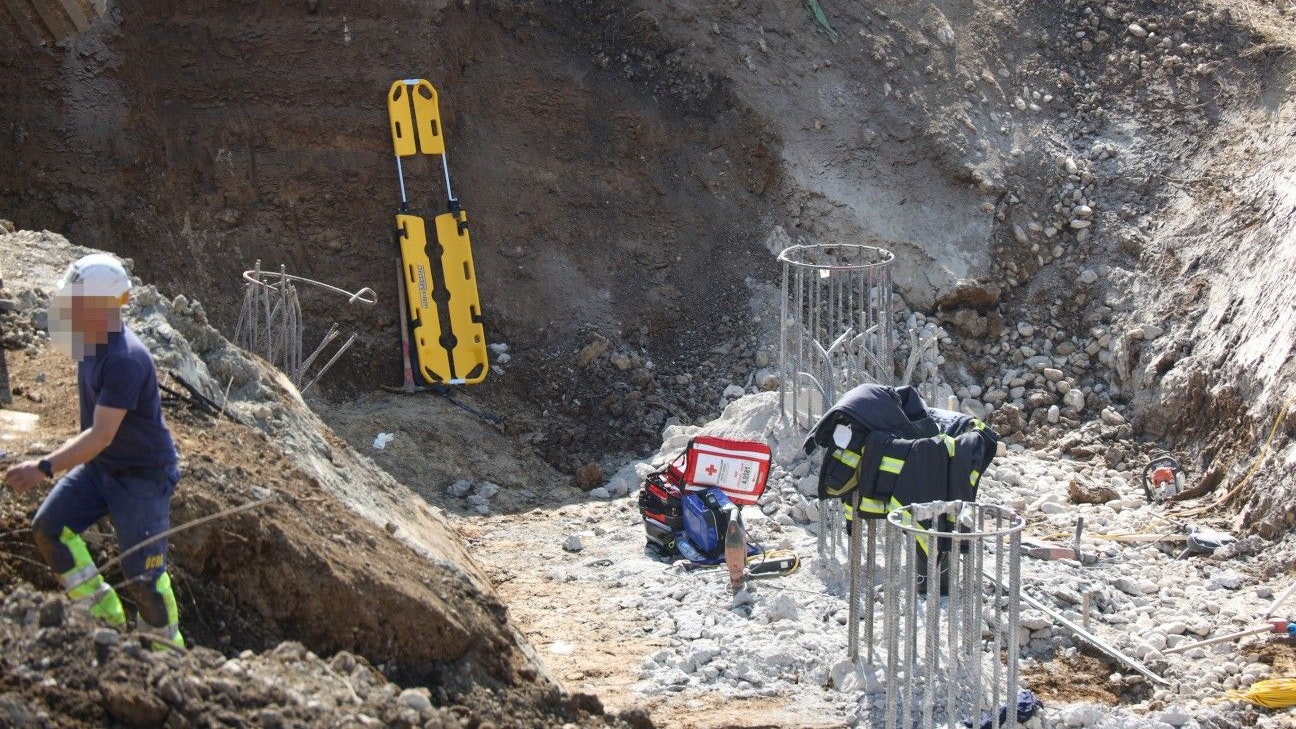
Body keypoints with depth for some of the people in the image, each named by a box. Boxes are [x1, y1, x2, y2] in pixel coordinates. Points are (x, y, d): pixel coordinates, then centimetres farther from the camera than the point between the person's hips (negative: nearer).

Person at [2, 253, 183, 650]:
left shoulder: (125, 360, -30)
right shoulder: (91, 341, -1)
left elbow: (101, 436, -33)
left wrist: (44, 468, -39)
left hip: (143, 475, -9)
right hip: (99, 465, 9)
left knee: (141, 574, -5)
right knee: (49, 525, -2)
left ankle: (168, 652, 16)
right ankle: (104, 616, 9)